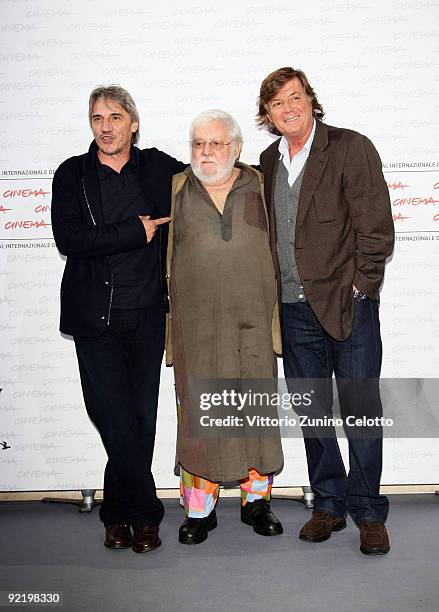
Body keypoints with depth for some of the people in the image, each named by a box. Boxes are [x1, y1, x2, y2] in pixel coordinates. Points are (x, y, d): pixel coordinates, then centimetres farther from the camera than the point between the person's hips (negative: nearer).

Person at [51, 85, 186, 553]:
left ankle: (119, 511, 25)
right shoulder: (72, 174, 3)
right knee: (115, 417, -4)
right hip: (95, 316, -1)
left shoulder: (158, 167, 7)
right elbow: (69, 239, -11)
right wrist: (136, 231, -12)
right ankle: (144, 513, 15)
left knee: (142, 417, 6)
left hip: (147, 313, 2)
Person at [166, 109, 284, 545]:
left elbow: (276, 249, 12)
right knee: (200, 410, 2)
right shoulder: (177, 191, 8)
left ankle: (256, 500, 22)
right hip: (196, 321, 0)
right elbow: (164, 257, 11)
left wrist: (277, 313, 6)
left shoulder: (258, 187, 8)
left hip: (252, 317, 1)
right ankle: (200, 509, 15)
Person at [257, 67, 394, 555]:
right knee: (311, 411, 12)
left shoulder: (351, 148, -3)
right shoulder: (269, 160, 13)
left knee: (361, 410, 3)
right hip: (294, 309, 5)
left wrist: (360, 287, -11)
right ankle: (328, 505, 27)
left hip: (349, 304, -5)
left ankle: (368, 513, 19)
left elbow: (376, 225, -8)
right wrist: (275, 292, 7)